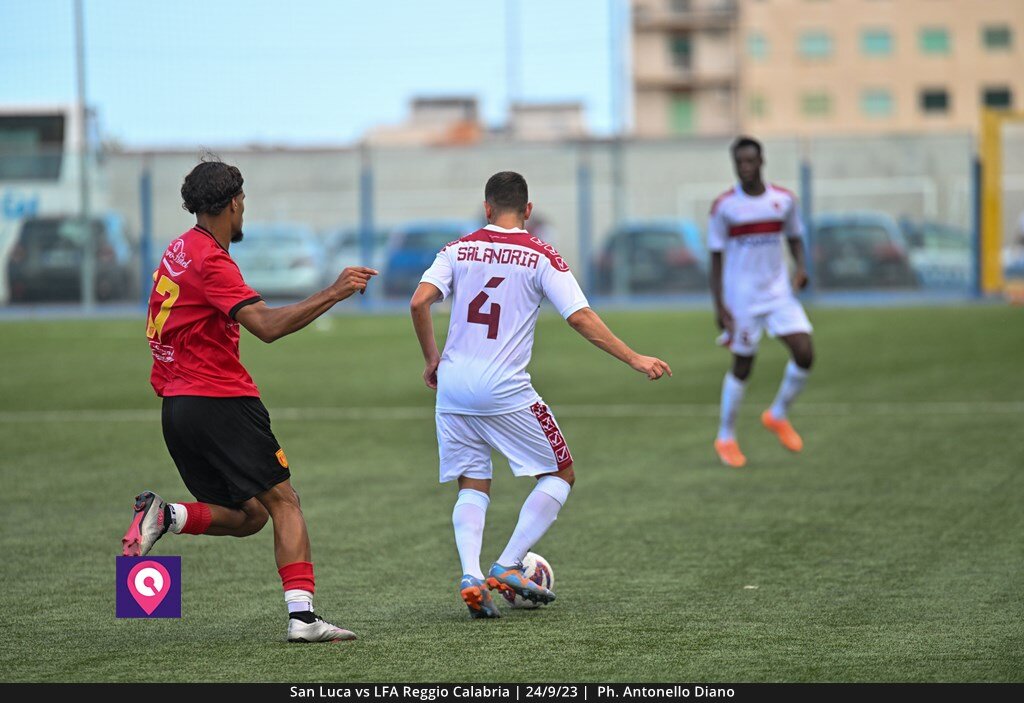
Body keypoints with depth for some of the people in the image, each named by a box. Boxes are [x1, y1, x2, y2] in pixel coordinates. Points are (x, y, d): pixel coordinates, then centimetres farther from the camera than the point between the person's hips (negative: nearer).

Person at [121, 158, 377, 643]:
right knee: (283, 502, -6)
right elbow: (268, 326, -25)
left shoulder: (182, 250, 14)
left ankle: (164, 515, -8)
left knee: (247, 516, 12)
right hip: (222, 401, -9)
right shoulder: (210, 261, -15)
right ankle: (302, 616, -15)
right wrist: (334, 293, -25)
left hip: (178, 404, 9)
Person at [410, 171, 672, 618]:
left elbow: (418, 303, -4)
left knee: (472, 488, 15)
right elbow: (580, 318, -9)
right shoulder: (541, 257, -1)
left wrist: (432, 360, 10)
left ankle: (471, 575, -8)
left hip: (453, 387, 4)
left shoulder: (459, 249, 7)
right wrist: (634, 359, -5)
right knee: (560, 475, 12)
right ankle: (508, 566, 1)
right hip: (505, 392, -4)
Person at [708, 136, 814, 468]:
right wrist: (719, 306, -9)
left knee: (804, 353, -10)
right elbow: (716, 258, -4)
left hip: (779, 292, 3)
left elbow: (794, 237, 16)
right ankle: (725, 438, 20)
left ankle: (778, 415, 15)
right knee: (742, 366, 2)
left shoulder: (784, 200, 1)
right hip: (741, 299, -3)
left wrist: (800, 266, -5)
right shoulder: (723, 207, -7)